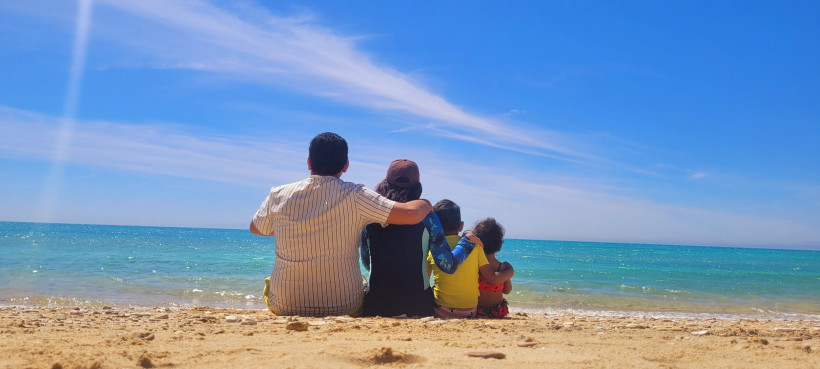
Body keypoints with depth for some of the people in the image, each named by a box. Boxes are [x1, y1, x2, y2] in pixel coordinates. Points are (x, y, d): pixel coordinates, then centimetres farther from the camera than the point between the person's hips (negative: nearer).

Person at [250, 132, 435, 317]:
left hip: (284, 306, 2)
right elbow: (412, 214, -17)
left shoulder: (279, 195, -6)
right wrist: (426, 204, 6)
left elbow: (255, 228, 14)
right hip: (344, 307, -1)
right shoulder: (355, 196, -13)